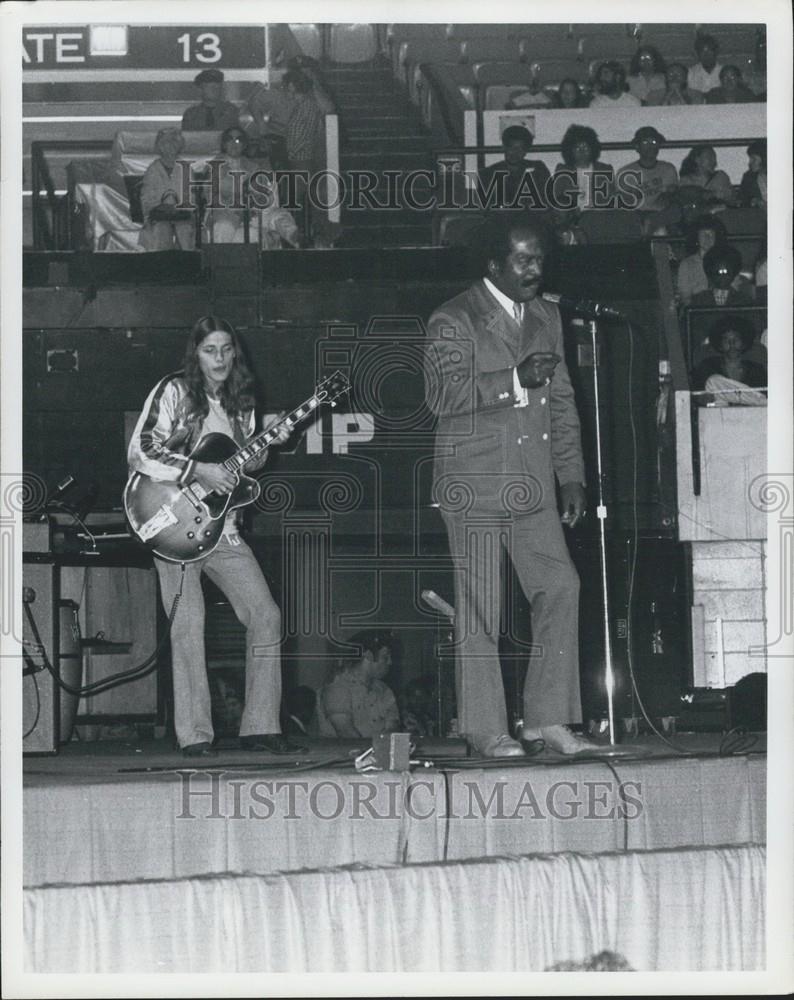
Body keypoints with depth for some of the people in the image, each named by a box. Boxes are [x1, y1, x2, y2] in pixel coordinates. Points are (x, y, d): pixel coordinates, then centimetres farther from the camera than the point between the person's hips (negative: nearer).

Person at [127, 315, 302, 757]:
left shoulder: (239, 401, 13)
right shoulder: (174, 392, -6)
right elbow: (140, 452, -14)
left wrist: (267, 444, 0)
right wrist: (200, 471, -18)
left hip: (220, 524, 6)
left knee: (266, 615, -1)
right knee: (188, 627, -6)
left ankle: (260, 726, 5)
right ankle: (195, 735, -1)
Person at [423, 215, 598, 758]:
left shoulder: (547, 317, 15)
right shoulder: (454, 321, -6)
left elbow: (562, 402, 18)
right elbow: (443, 396, -18)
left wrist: (572, 476, 12)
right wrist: (514, 380, -23)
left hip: (533, 485, 6)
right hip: (475, 486, -6)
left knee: (561, 588, -2)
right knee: (479, 608, -2)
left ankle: (548, 718, 6)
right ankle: (486, 729, 5)